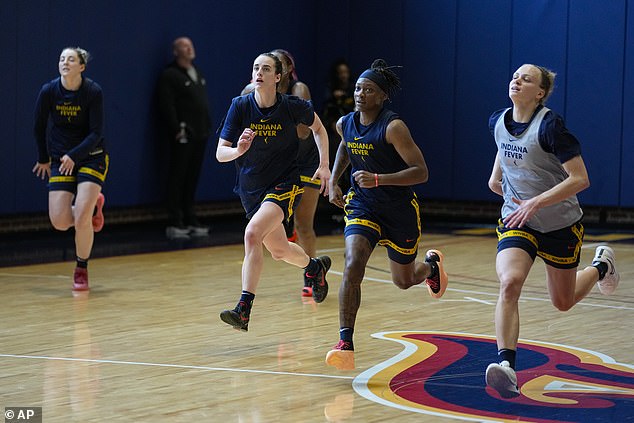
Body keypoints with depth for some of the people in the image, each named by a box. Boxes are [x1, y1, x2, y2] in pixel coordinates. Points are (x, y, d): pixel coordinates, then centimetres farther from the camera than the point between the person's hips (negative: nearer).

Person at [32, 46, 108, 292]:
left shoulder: (93, 92, -15)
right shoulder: (49, 91, -9)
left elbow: (96, 133, -14)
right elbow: (39, 127, 6)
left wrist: (74, 156, -24)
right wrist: (44, 158, 14)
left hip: (91, 156, -3)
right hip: (61, 159, 3)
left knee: (81, 217, -17)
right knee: (60, 222, -8)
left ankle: (82, 270, 6)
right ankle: (93, 206, 26)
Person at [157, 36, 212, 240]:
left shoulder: (198, 74, 19)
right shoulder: (170, 75, -6)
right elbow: (167, 106, -13)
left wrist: (207, 127, 13)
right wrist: (177, 129, -18)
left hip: (200, 135, 8)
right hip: (183, 135, -8)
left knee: (192, 178, 11)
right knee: (178, 177, -5)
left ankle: (190, 221, 16)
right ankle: (175, 223, -3)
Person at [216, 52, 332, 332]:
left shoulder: (293, 106, -13)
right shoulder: (240, 106, -11)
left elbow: (318, 128, 9)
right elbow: (220, 153, -11)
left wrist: (324, 166, 2)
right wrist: (238, 150, -33)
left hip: (285, 184, -4)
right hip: (251, 189, 4)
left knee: (252, 233, -28)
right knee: (279, 250, 19)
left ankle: (244, 310, -30)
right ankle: (314, 266, 54)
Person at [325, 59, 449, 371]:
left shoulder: (393, 127, -22)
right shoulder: (345, 124, -3)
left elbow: (421, 172, -25)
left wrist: (378, 179, -35)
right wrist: (333, 181, 11)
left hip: (399, 209, -3)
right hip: (362, 205, 3)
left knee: (404, 280, 15)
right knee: (353, 265, -24)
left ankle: (432, 264, 54)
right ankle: (345, 344, -25)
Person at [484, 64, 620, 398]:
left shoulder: (550, 125, -22)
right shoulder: (497, 122, -3)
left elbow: (580, 179, -23)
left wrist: (536, 202, -28)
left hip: (560, 224, -3)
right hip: (516, 221, 3)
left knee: (563, 302, 16)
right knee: (509, 284, -25)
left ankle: (601, 266, 47)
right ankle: (507, 365, -29)